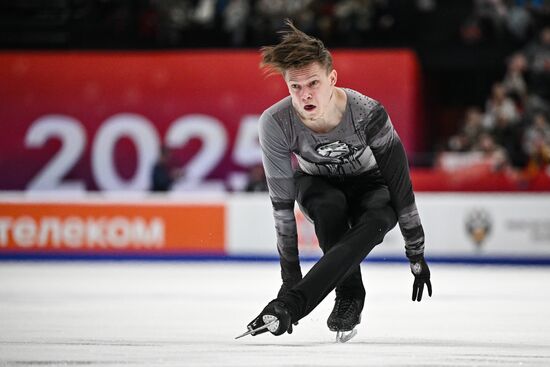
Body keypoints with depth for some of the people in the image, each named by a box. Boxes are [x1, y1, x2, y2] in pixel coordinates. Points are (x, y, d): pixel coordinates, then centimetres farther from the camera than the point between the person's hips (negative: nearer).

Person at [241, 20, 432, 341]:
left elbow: (401, 185, -24)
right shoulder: (276, 123, -29)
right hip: (317, 183, 1)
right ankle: (349, 296, -18)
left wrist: (417, 255, -19)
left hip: (368, 184, -1)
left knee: (375, 223, -34)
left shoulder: (368, 114, -33)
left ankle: (290, 304, -42)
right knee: (329, 204, -35)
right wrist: (290, 273, -24)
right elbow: (283, 203, -23)